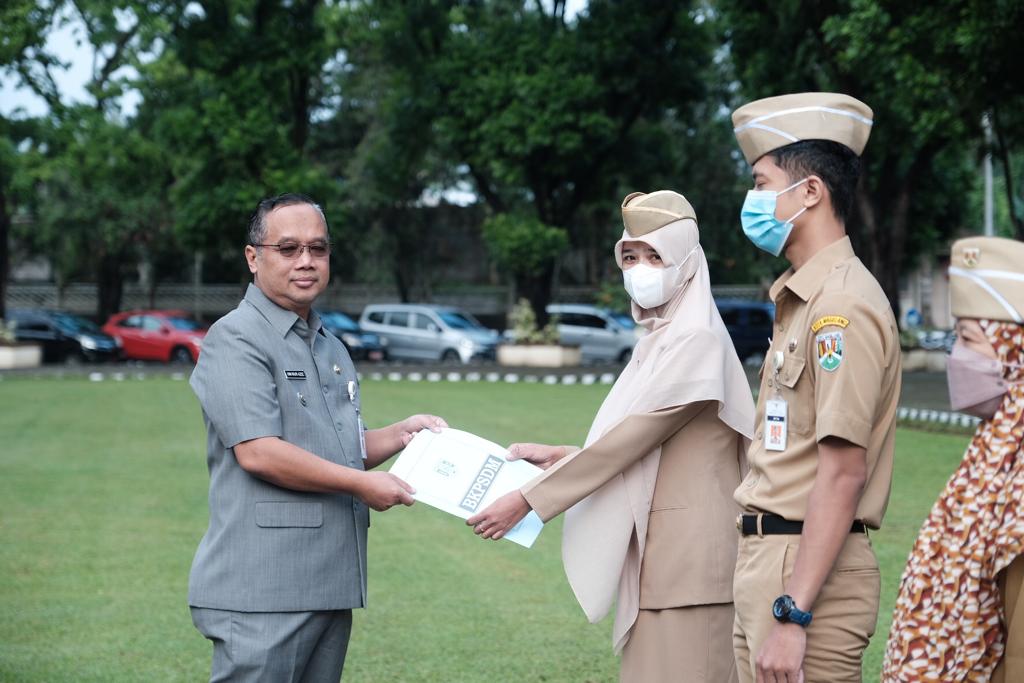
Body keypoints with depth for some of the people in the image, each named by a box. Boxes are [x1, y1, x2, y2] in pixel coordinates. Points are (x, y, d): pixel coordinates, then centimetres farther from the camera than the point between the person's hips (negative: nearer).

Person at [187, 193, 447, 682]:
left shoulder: (331, 348, 21)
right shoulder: (237, 339, -9)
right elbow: (258, 453, -19)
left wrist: (400, 435, 10)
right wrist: (363, 485, -12)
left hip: (331, 588, 9)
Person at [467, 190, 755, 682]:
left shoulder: (695, 340, -13)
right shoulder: (660, 338, 16)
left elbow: (626, 440, -17)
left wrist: (529, 499, -14)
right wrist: (559, 456, 10)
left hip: (687, 547, -9)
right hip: (655, 549, 9)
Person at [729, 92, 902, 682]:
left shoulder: (841, 306, -15)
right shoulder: (803, 299, 17)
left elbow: (843, 471, -21)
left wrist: (792, 616, -24)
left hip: (809, 566, -10)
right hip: (768, 560, 10)